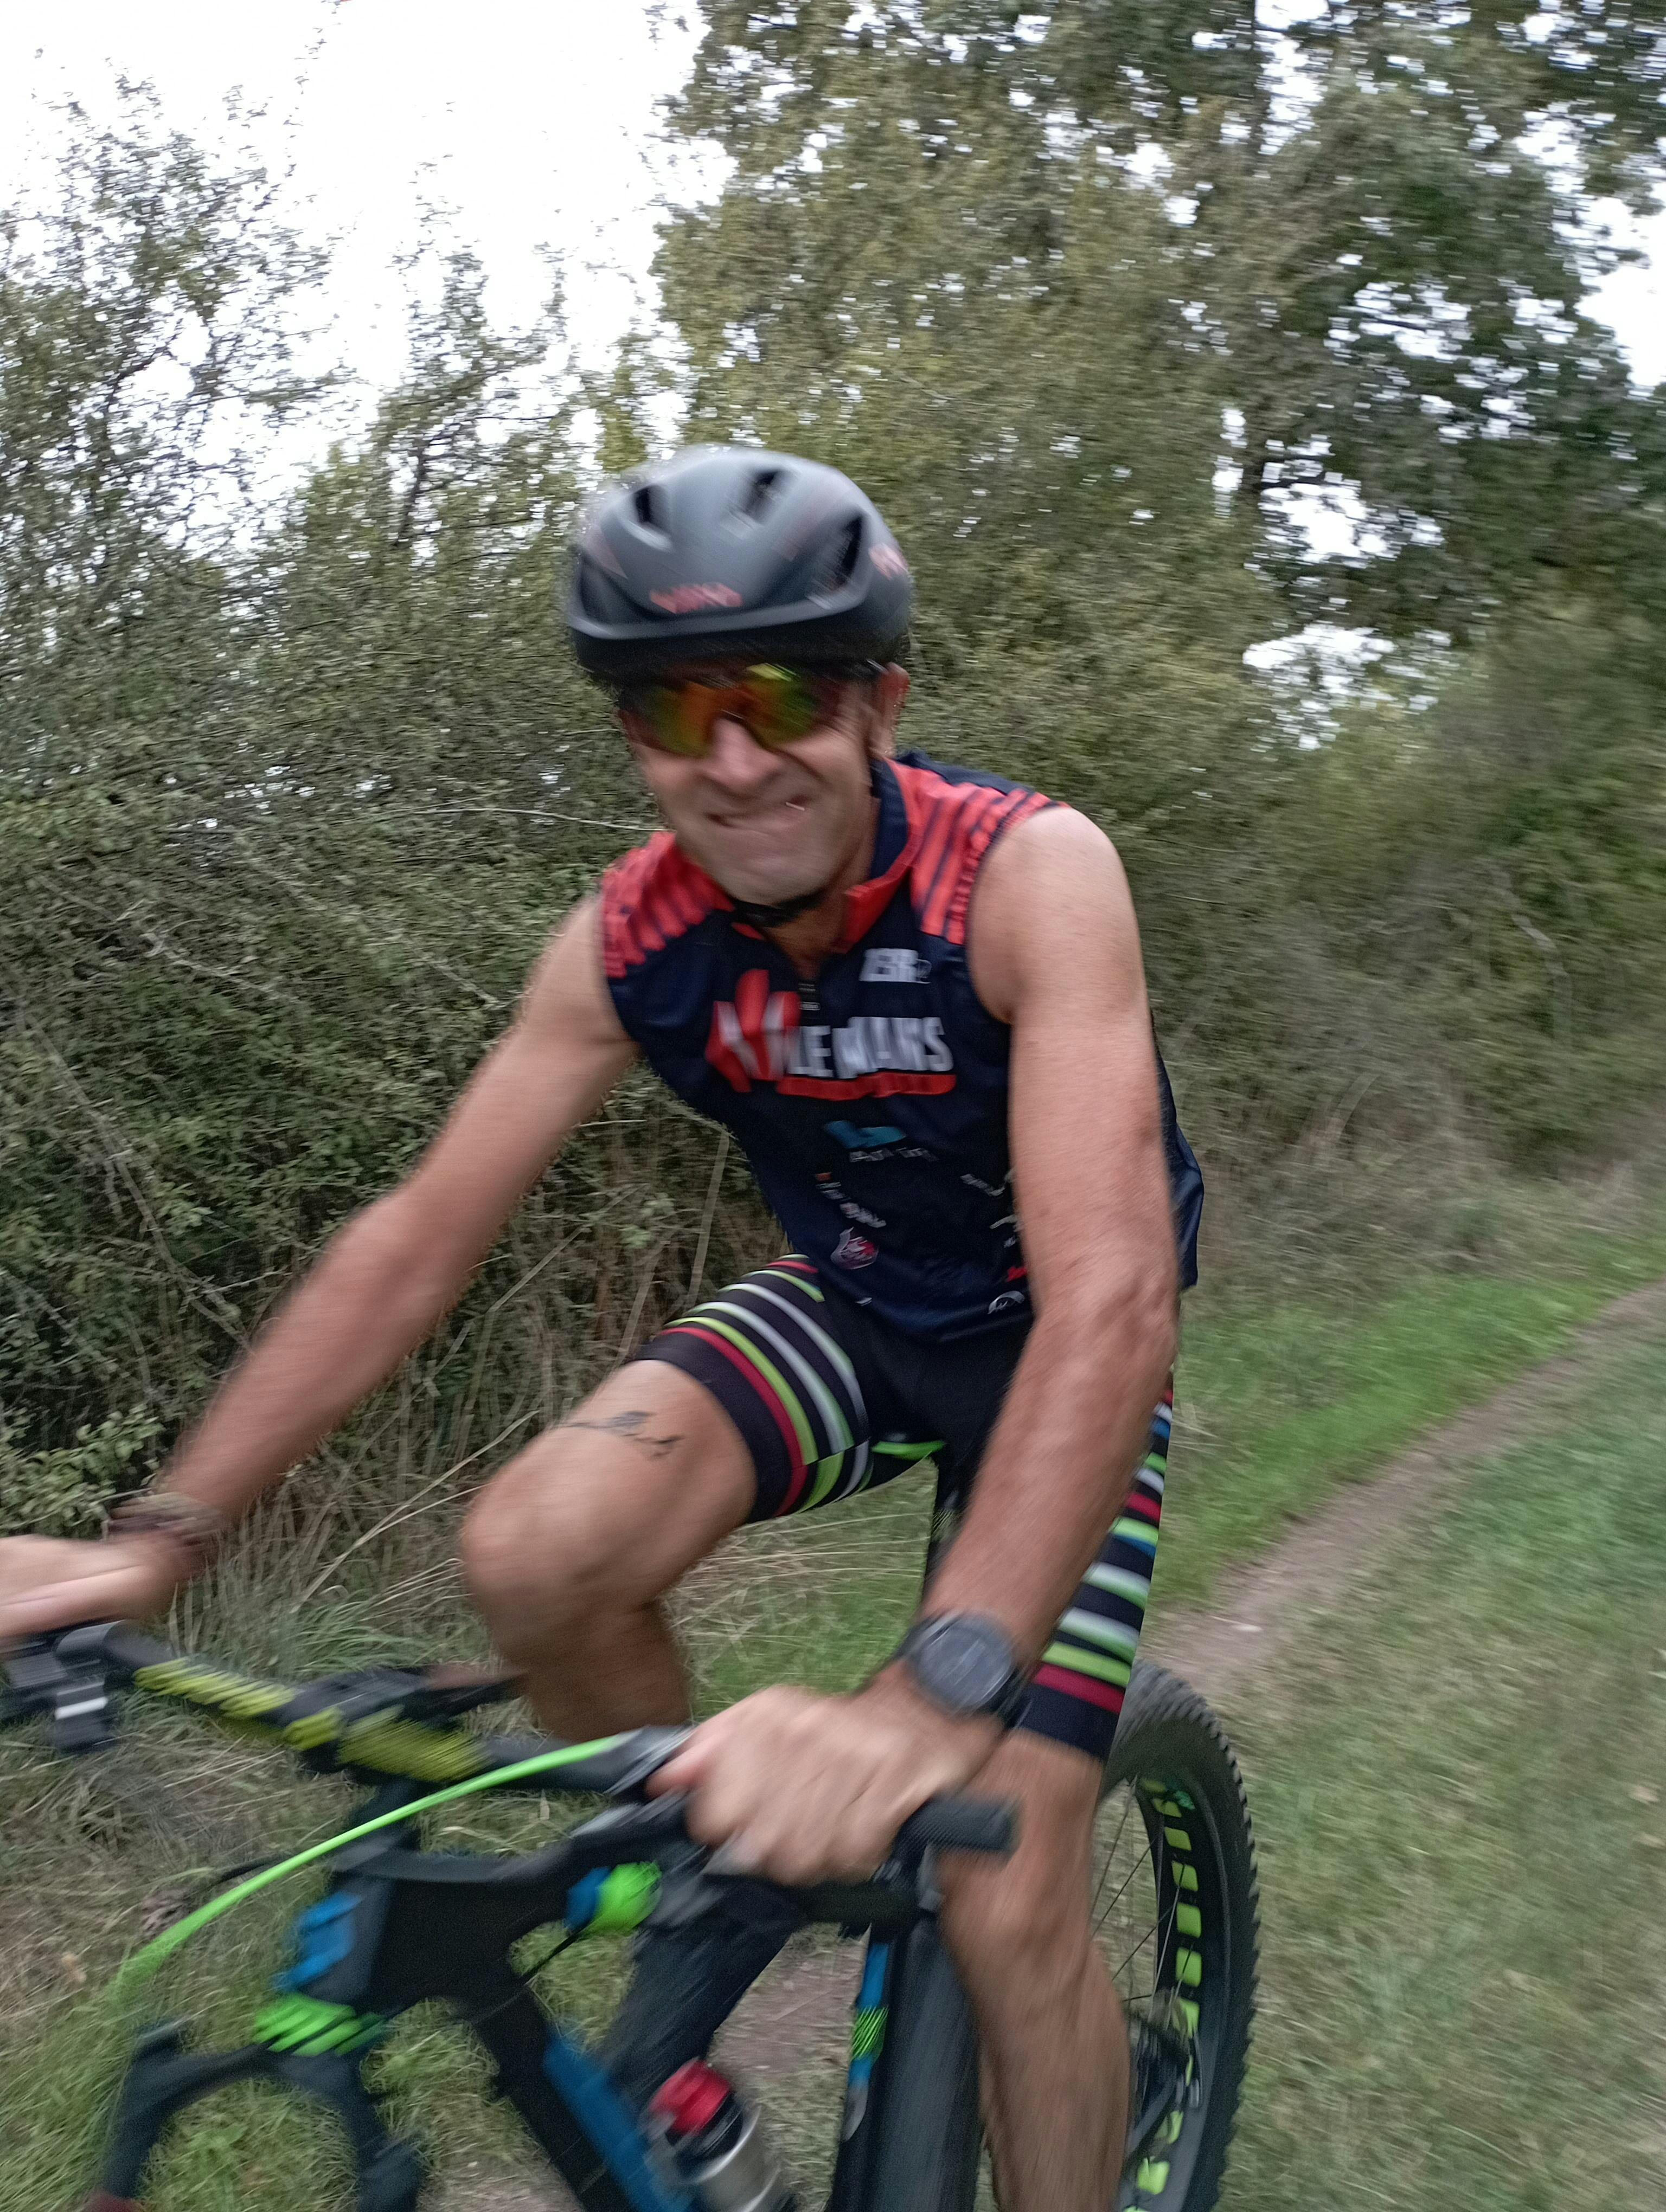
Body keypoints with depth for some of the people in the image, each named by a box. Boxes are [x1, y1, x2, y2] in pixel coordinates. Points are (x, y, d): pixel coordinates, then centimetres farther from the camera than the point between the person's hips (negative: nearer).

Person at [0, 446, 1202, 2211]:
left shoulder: (1027, 873, -31)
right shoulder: (631, 939, -16)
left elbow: (1107, 1291, -42)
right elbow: (417, 1236, -12)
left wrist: (938, 1695, -54)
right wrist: (154, 1537, -18)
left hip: (1048, 1352, -3)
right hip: (851, 1310, 3)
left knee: (1004, 1910, -13)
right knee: (536, 1551, -24)